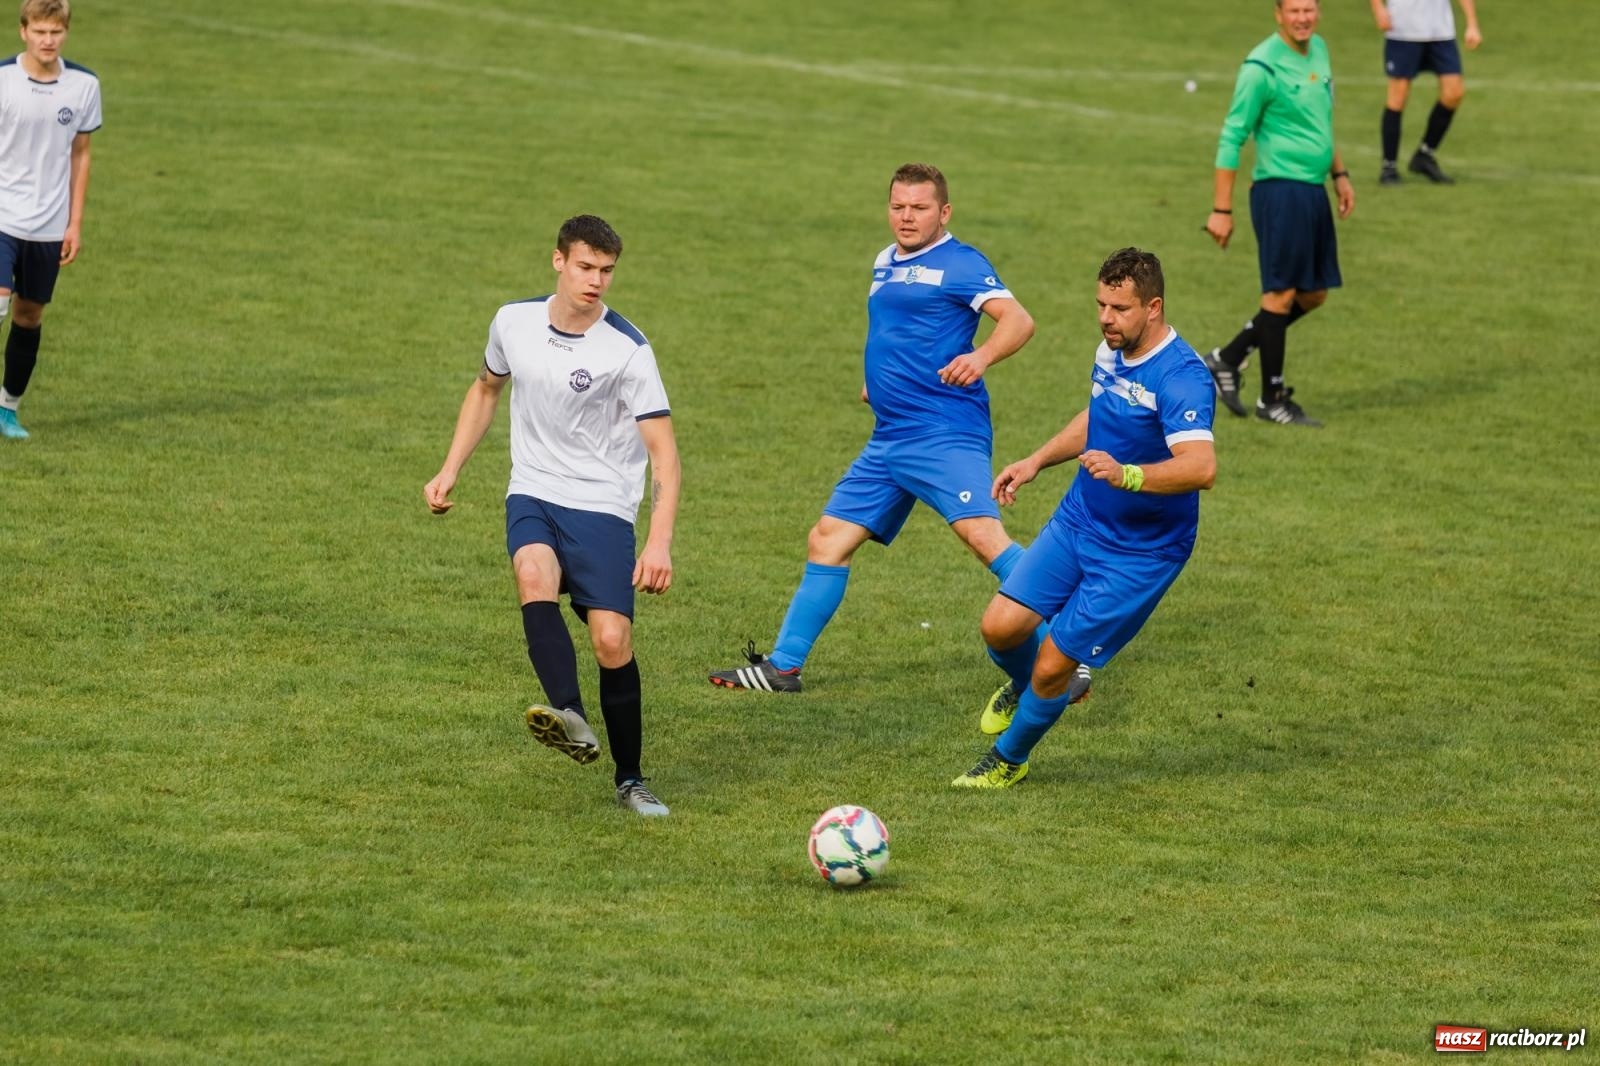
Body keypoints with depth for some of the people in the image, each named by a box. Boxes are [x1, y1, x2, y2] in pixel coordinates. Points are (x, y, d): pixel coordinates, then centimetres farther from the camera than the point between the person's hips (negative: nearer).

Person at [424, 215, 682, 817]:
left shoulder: (628, 350, -12)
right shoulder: (514, 322, 1)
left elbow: (663, 452, -12)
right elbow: (486, 390, 23)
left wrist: (659, 543, -23)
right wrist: (449, 472, 17)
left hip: (602, 507, -2)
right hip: (532, 495, 2)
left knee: (613, 642, -11)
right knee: (534, 575, -31)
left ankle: (630, 781, 8)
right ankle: (571, 721, -47)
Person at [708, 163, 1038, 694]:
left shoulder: (960, 264, -6)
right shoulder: (886, 263, 19)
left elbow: (1018, 320, -19)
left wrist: (979, 357, -37)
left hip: (945, 434, -9)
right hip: (889, 440, 9)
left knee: (983, 534, -25)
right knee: (828, 541, 10)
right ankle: (782, 667, 19)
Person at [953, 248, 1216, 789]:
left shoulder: (1181, 377, -26)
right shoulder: (1111, 353, 2)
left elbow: (1201, 467, -39)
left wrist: (1127, 475, -52)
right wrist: (1036, 462, 20)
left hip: (1139, 554, -7)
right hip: (1077, 522, 7)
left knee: (1052, 666, -5)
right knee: (1001, 626, -5)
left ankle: (1007, 760, 23)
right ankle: (1030, 685, 31)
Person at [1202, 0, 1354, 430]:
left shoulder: (1318, 50, 12)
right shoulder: (1262, 68, -13)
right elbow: (1231, 137, -11)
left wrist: (1340, 174, 22)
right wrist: (1221, 210, -13)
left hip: (1313, 192, 9)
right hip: (1280, 189, -9)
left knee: (1312, 295, 12)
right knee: (1281, 294, -4)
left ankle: (1227, 359, 23)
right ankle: (1273, 398, 5)